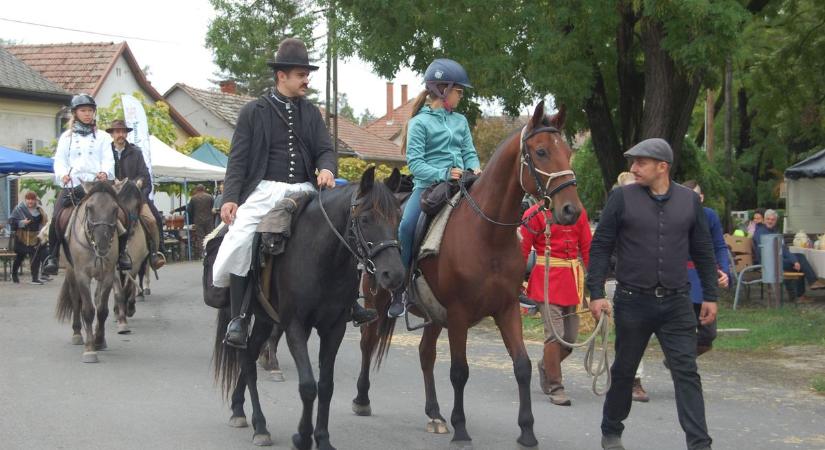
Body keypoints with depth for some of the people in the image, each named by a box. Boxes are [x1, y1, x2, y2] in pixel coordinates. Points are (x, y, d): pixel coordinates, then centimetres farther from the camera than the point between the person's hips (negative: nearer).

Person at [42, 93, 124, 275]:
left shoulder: (102, 137, 17)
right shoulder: (66, 137, 17)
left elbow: (108, 160, 5)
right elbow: (59, 160, 8)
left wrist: (105, 173, -17)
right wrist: (63, 174, -13)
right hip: (71, 184, 1)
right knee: (56, 217, -18)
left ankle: (121, 252, -8)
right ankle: (52, 256, -6)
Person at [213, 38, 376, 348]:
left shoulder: (310, 112, 15)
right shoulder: (254, 112, 3)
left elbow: (325, 149, 10)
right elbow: (238, 159, 1)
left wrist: (326, 169, -15)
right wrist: (230, 198, -11)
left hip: (305, 191, 4)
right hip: (265, 190, -4)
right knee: (240, 241, -24)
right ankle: (238, 317, -13)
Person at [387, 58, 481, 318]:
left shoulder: (460, 121, 17)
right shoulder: (419, 122, -1)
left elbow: (470, 154, 17)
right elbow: (414, 162, -8)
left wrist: (474, 170, -6)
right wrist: (443, 174, -21)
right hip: (428, 186, -5)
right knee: (407, 224, -30)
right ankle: (400, 289, -18)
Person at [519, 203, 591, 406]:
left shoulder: (579, 212, 9)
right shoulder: (535, 214, -5)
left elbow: (587, 248, 12)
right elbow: (522, 250, -4)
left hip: (572, 280, 5)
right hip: (547, 281, -5)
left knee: (571, 338, 7)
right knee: (555, 334, -10)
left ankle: (546, 366, 36)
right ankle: (554, 387, 2)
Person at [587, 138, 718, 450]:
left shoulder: (689, 200, 3)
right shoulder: (622, 198, -3)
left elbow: (703, 252, 9)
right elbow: (600, 247, -2)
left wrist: (710, 296, 6)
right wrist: (596, 293, -9)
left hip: (676, 303, 1)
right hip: (633, 301, -1)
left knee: (687, 373, -4)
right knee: (624, 371, 12)